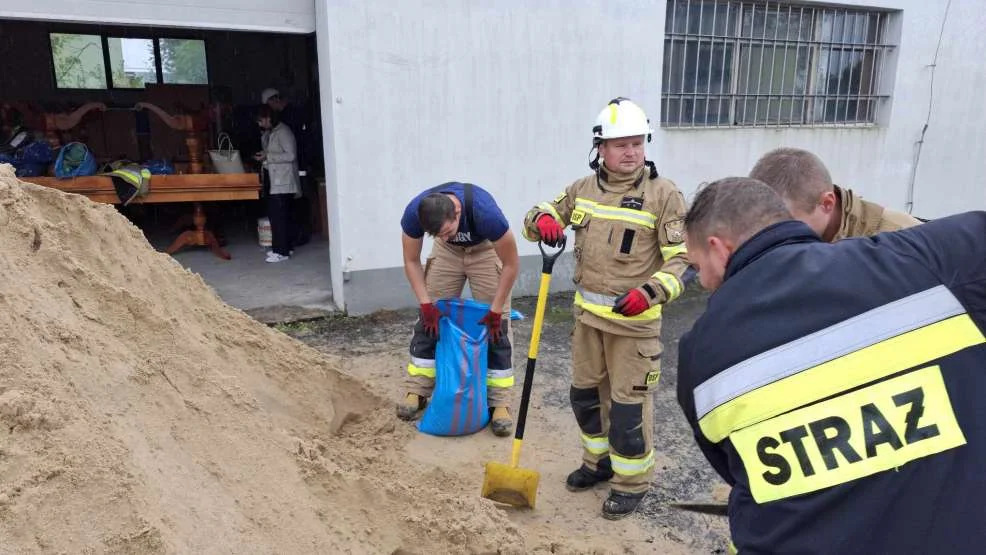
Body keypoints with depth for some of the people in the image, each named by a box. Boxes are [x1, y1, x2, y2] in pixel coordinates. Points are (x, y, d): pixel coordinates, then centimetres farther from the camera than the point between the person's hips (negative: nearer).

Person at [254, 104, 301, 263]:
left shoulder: (283, 132, -13)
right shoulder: (269, 133, 16)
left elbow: (291, 155, -20)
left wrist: (268, 157, -18)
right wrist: (263, 156, 6)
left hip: (283, 181, -9)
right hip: (275, 180, 9)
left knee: (277, 215, -11)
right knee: (283, 215, 12)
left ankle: (281, 251, -8)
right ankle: (287, 247, 19)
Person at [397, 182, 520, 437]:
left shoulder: (485, 211, -42)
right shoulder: (414, 212, -33)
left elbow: (511, 264, -27)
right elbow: (411, 261, -13)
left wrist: (496, 311, -21)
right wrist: (426, 304, -18)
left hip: (485, 249, -3)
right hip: (447, 252, 3)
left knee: (496, 326, -8)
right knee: (429, 319, -1)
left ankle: (500, 403, 0)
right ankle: (416, 391, 12)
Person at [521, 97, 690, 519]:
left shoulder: (663, 194, -11)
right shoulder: (583, 188, 5)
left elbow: (683, 258, -12)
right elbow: (540, 215, 13)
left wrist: (650, 293, -28)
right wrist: (542, 220, -12)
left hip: (634, 318, -6)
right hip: (587, 313, 6)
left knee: (629, 403, 2)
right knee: (584, 393, 18)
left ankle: (633, 481, 23)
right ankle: (599, 461, 40)